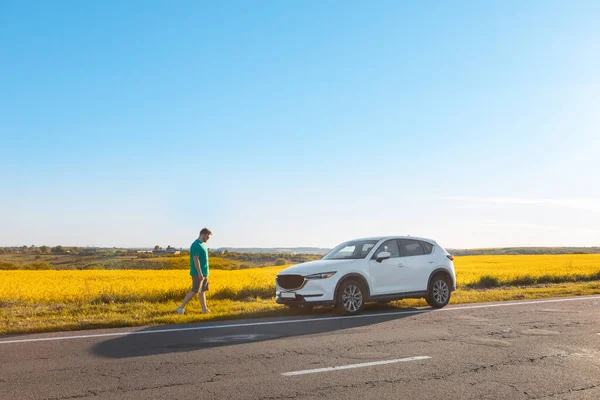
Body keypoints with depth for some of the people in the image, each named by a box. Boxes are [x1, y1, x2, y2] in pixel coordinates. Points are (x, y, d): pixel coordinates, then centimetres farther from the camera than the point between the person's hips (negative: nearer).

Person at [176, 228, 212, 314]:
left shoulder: (202, 244, 14)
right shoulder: (196, 245, -17)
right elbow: (196, 260, -22)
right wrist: (199, 273, -24)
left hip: (203, 273, 10)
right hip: (198, 273, -10)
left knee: (202, 291, 10)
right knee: (195, 291, -7)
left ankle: (204, 309, 12)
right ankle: (181, 307, 0)